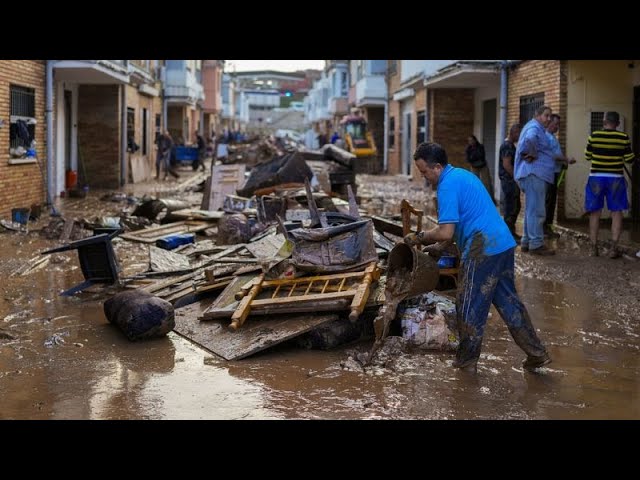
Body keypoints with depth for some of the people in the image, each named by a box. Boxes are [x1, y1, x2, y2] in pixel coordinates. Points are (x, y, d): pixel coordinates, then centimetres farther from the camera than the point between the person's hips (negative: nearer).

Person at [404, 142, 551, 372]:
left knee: (469, 307, 4)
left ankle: (466, 361, 15)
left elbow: (446, 232, -18)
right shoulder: (463, 174, 19)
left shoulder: (448, 185, -13)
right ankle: (537, 353, 19)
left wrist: (419, 237, -3)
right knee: (507, 300, 16)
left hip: (483, 250, -10)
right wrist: (439, 246, 26)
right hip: (504, 243, 10)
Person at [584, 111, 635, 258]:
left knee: (595, 213, 8)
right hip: (615, 178, -1)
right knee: (616, 212, 6)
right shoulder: (623, 138, -6)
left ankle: (594, 247, 10)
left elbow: (587, 156, 6)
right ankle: (614, 248, 0)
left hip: (596, 178, 1)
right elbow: (629, 159, 1)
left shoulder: (594, 136, -4)